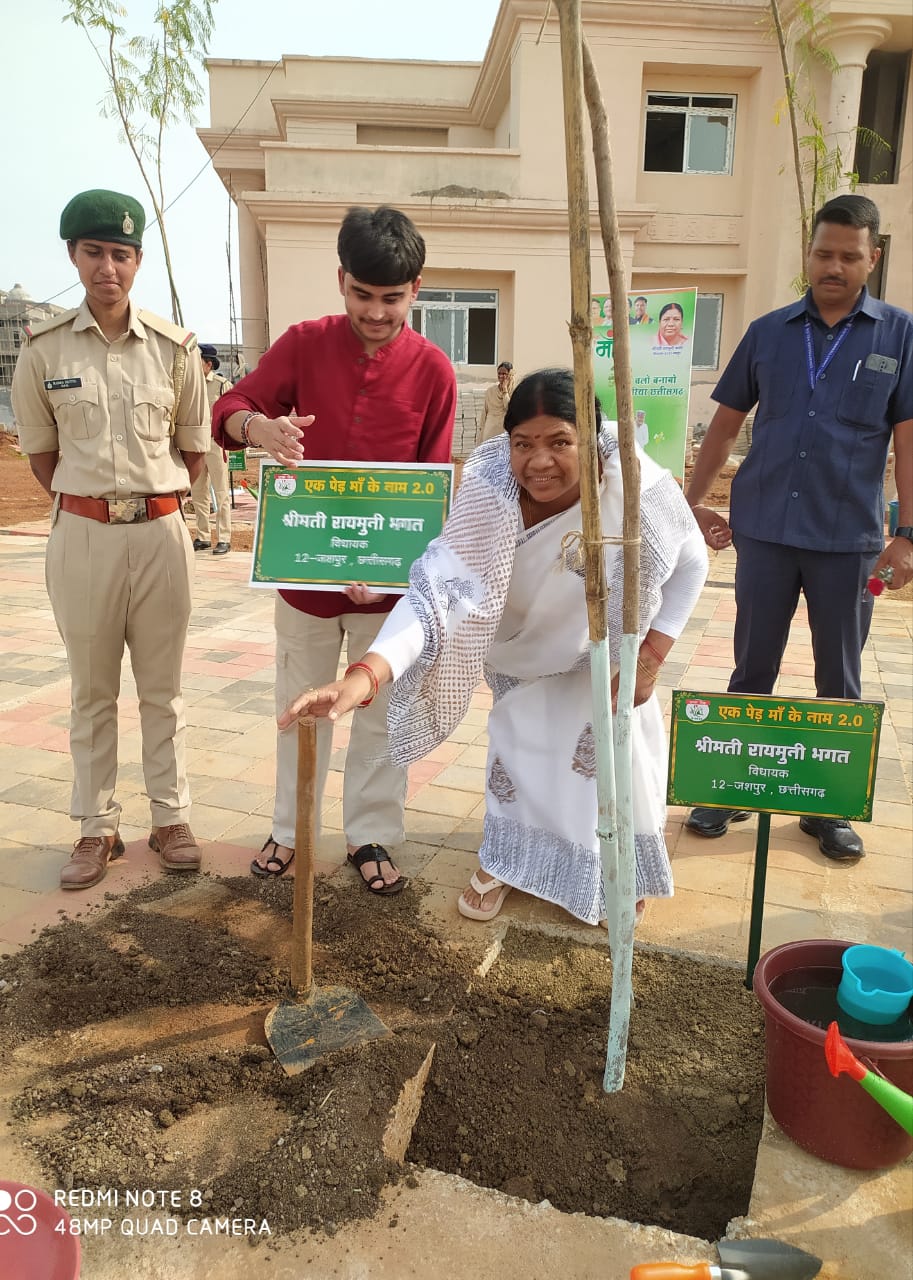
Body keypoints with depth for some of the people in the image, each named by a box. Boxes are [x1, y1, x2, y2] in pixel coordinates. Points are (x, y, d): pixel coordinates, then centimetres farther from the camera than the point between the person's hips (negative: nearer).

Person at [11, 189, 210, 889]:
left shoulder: (175, 347, 0)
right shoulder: (44, 348, 0)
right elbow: (40, 449, 9)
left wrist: (154, 501, 7)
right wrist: (85, 504, 6)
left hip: (161, 533, 0)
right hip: (81, 535, 0)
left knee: (162, 687, 10)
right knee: (92, 690, 9)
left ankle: (171, 819, 23)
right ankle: (98, 827, 22)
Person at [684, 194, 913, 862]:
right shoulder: (768, 332, 6)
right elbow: (726, 424, 11)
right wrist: (692, 503, 8)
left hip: (848, 539, -1)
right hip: (764, 531, 1)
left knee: (840, 681, 10)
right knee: (752, 670, 10)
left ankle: (829, 806, 25)